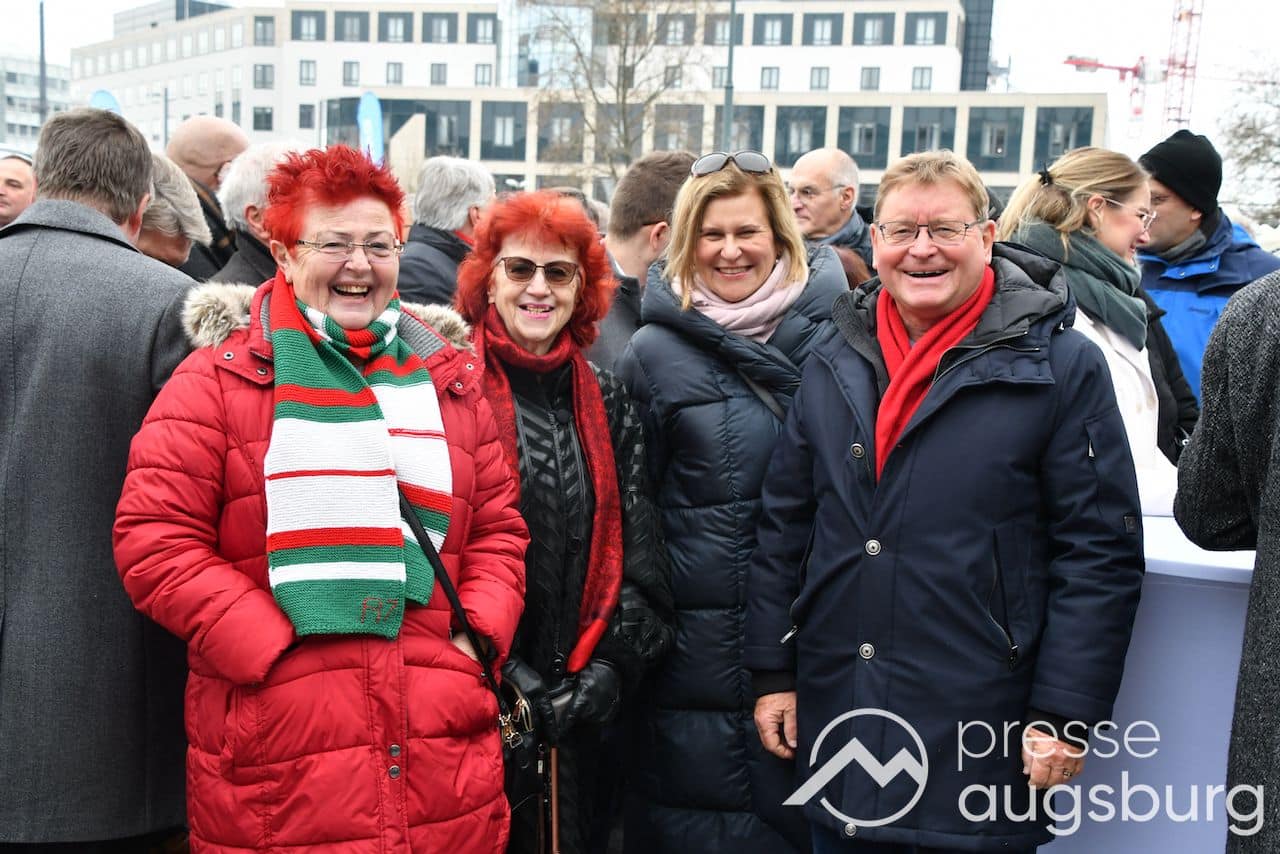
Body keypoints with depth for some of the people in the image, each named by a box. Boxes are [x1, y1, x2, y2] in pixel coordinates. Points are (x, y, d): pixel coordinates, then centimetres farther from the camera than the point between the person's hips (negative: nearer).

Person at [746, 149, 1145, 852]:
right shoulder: (833, 364, 7)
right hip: (834, 718, 4)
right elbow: (784, 525, 10)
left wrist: (1066, 716, -10)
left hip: (980, 740, -4)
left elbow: (1101, 553, -7)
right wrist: (772, 670, 7)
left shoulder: (1062, 366, -6)